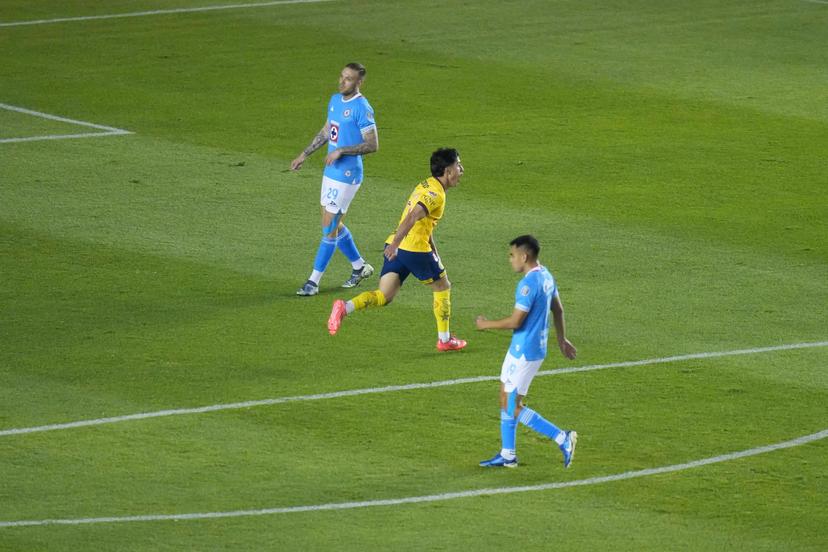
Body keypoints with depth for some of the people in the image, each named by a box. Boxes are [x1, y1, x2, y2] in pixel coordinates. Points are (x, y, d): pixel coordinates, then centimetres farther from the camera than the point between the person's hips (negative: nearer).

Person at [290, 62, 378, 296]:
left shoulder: (362, 108, -17)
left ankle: (314, 281, 1)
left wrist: (341, 151, -22)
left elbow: (373, 145, -18)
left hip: (347, 175, -9)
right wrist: (304, 155, 22)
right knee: (333, 225, 16)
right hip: (331, 172, 9)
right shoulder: (335, 100, 9)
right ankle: (359, 266, 33)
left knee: (330, 228, -5)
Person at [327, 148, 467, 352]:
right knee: (442, 287, 14)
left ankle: (345, 308, -22)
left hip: (396, 247, 8)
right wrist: (395, 245, -33)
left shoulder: (426, 185, 20)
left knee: (383, 297, 2)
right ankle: (444, 339, 22)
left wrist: (434, 252, 32)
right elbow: (412, 217, -25)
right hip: (415, 249, -8)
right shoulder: (436, 195, -11)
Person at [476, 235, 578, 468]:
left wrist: (486, 325, -9)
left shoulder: (529, 284, -24)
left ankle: (562, 439, -4)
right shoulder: (545, 276, 7)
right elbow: (558, 310, 18)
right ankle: (507, 455, 23)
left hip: (524, 352, -10)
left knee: (513, 408, -3)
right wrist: (562, 339, 29)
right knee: (506, 399, 17)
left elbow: (515, 321, -24)